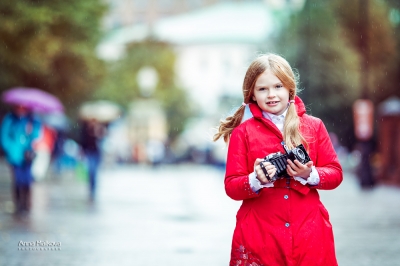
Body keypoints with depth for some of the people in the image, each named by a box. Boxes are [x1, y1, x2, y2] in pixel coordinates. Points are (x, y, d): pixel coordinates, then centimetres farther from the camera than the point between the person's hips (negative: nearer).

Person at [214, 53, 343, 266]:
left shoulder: (313, 126, 7)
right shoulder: (242, 132, 2)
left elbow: (335, 173, 6)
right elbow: (231, 187, -1)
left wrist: (310, 175, -13)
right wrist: (256, 180, -20)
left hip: (309, 233, 2)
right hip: (259, 235, -1)